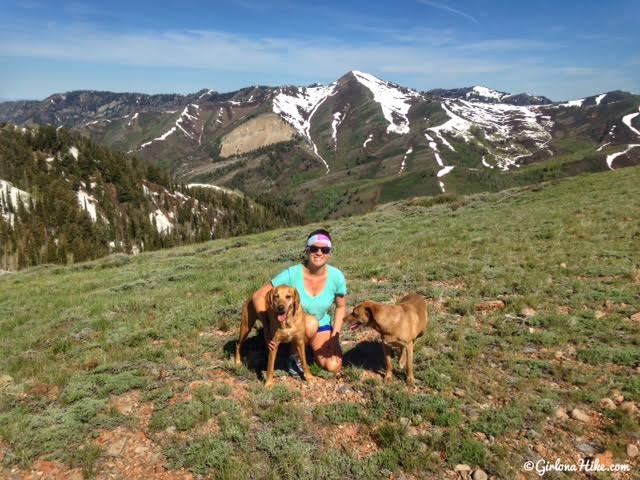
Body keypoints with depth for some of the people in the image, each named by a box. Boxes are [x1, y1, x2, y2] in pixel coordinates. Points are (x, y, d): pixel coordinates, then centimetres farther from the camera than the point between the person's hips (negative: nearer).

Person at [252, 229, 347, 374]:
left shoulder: (336, 276, -19)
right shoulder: (292, 274, -27)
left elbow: (341, 307, -3)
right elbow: (258, 296, -23)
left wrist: (334, 336, -13)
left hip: (322, 326, 3)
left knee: (334, 367, -15)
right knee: (310, 324, -37)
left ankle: (311, 345, 16)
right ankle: (295, 356, -7)